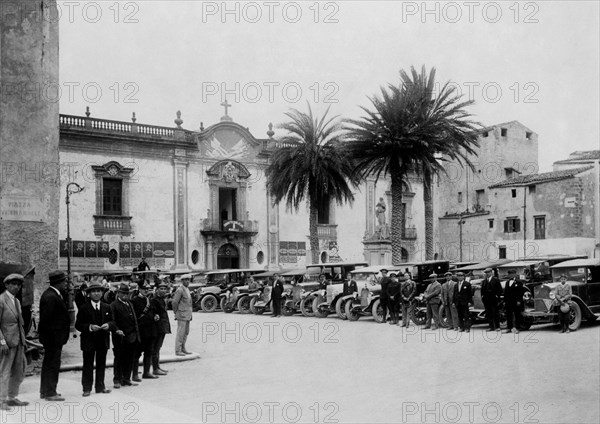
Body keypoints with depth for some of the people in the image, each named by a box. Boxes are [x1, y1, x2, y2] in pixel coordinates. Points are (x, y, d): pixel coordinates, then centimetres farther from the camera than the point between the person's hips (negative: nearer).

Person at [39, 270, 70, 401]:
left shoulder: (53, 294, 11)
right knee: (53, 364, -2)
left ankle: (45, 391, 29)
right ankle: (50, 393, 6)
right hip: (53, 337, -11)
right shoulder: (50, 297, -21)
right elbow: (46, 319, -23)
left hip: (52, 337, 11)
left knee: (48, 364, 18)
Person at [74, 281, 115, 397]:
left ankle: (100, 386, 20)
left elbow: (112, 322, 11)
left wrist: (108, 325, -12)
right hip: (88, 341, -3)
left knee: (101, 364, 10)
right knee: (88, 365, 3)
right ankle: (87, 388, 10)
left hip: (103, 341, 4)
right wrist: (90, 327, -21)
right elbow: (78, 325, -6)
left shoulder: (107, 307, 9)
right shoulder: (83, 308, -3)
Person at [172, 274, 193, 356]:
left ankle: (183, 349, 19)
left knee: (186, 332, 12)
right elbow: (174, 302, -16)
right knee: (180, 333, -6)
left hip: (187, 315, 9)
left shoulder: (187, 289, 16)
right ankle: (178, 351, -2)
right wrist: (176, 314, -10)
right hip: (182, 315, -9)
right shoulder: (180, 290, -13)